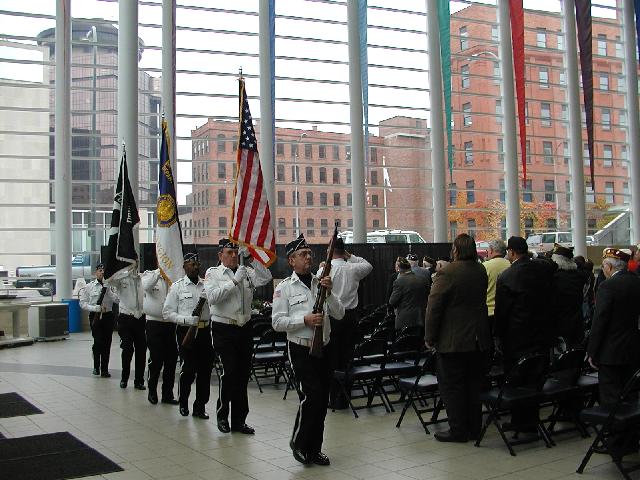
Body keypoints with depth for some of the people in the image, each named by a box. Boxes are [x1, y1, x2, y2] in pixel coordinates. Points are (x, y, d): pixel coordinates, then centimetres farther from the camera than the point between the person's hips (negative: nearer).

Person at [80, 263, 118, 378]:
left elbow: (117, 300, -5)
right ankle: (96, 367, 15)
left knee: (107, 343, 4)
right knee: (98, 342, -7)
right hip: (95, 316, -2)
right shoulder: (89, 287, 3)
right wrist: (96, 308, -12)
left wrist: (107, 289, -12)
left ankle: (104, 369, 14)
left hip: (108, 316, 2)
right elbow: (83, 303, 0)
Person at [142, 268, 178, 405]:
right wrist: (160, 271, -21)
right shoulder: (149, 275, 3)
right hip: (154, 323, -2)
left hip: (171, 323, 2)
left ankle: (168, 394, 17)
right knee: (156, 359, 0)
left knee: (171, 359, 5)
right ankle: (152, 391, 19)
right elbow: (146, 286, -19)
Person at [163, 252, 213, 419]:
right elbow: (167, 312, -1)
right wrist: (187, 319, -14)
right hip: (186, 330, -3)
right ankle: (183, 402, 19)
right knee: (188, 368, -6)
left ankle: (200, 407, 16)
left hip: (205, 331, 3)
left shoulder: (207, 285, 11)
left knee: (205, 369, 3)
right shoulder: (177, 286, 3)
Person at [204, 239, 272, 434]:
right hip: (224, 330, -4)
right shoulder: (213, 273, 1)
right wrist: (235, 281, -18)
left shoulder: (247, 272, 11)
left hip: (244, 329, 4)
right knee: (229, 371, -11)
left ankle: (239, 420, 18)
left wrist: (254, 259, -9)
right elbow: (213, 296, -14)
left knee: (243, 374, 8)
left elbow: (266, 278, -2)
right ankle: (222, 415, 10)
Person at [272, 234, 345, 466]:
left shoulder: (320, 283, 10)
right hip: (301, 350, -5)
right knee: (311, 395, -14)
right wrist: (305, 319, -20)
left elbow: (339, 314, 4)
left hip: (323, 349, 5)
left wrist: (329, 293, -11)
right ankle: (298, 442, 9)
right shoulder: (284, 288, -3)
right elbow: (277, 322, -9)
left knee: (322, 399, 8)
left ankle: (314, 449, 22)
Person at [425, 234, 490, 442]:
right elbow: (482, 301, 12)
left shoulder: (448, 272, -15)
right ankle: (474, 428, 22)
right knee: (474, 385, 14)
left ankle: (458, 430, 7)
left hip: (453, 341, -6)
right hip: (478, 340, 7)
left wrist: (430, 337, -8)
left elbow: (434, 307, -15)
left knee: (451, 386, 4)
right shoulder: (481, 271, 5)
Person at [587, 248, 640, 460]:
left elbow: (599, 322, -18)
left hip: (611, 352, -7)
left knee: (611, 398, 2)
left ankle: (616, 447, 6)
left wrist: (592, 352, -9)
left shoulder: (608, 287, -18)